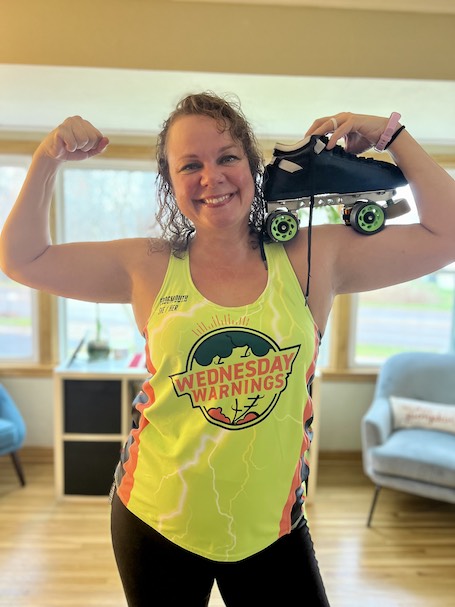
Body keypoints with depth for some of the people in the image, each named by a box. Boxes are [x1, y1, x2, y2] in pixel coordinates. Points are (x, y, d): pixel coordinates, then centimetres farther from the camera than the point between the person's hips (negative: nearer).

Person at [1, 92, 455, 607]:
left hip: (272, 525, 0)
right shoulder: (149, 268, -6)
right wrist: (48, 160, -9)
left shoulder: (312, 259, -7)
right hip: (156, 522, 1)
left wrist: (393, 136, -5)